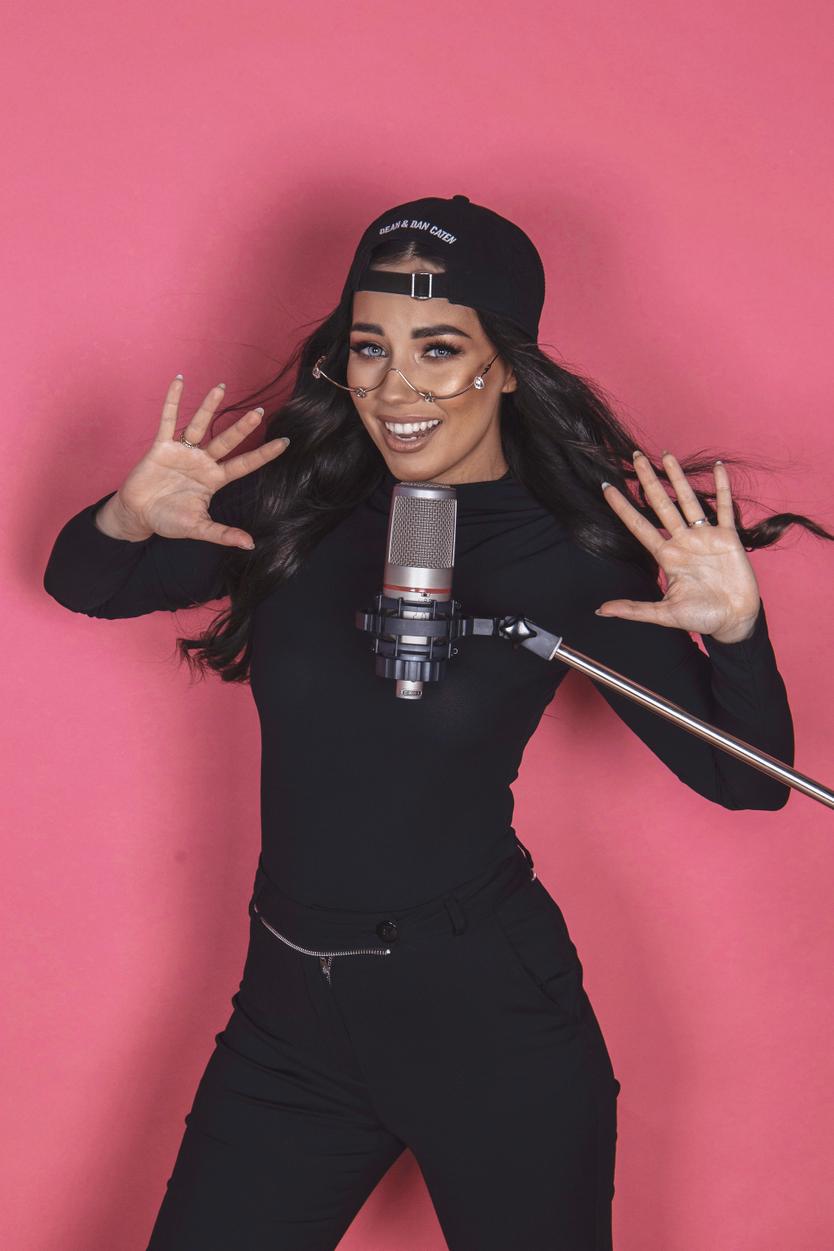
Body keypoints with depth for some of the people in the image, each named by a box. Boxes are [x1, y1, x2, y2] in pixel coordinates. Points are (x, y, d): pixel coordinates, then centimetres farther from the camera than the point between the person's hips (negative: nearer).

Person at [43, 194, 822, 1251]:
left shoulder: (575, 555, -9)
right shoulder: (297, 506, -2)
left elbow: (746, 781, -6)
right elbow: (80, 585, 10)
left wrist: (735, 631, -25)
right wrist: (127, 523, -13)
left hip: (489, 1015, -3)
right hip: (289, 1009, 3)